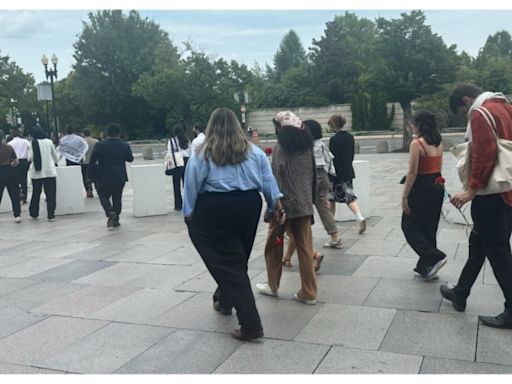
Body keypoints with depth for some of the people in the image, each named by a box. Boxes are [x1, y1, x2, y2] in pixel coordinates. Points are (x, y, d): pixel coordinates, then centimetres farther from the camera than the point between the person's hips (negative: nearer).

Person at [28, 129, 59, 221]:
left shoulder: (32, 143, 2)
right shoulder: (49, 142, 2)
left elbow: (30, 158, -3)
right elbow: (56, 157, 6)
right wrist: (54, 162, 27)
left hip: (36, 172, 2)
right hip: (49, 171, -2)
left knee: (36, 193, 15)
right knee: (51, 194, -1)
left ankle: (34, 213, 26)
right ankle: (51, 215, -6)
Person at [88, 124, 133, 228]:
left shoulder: (99, 145, -10)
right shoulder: (125, 146, -4)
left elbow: (92, 161, -11)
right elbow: (130, 159, 11)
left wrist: (92, 175, -4)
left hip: (104, 177, -2)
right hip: (120, 177, 2)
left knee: (104, 196, 11)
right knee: (117, 198, 13)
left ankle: (110, 213, -13)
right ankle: (115, 219, 17)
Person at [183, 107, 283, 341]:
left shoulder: (203, 153, 0)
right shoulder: (254, 151, 9)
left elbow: (192, 184, -3)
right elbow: (268, 179, 7)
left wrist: (188, 212, 2)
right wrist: (276, 203, 10)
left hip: (216, 208, -4)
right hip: (249, 206, 5)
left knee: (228, 262, -3)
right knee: (237, 258, 21)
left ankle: (251, 325, -9)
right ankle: (224, 300, 42)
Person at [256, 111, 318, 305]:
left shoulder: (280, 148, -10)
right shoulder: (307, 146, 8)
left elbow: (277, 180, -15)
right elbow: (312, 175, 12)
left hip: (285, 204, -5)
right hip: (305, 204, 5)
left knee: (274, 244, 14)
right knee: (305, 248, 7)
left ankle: (272, 285, 27)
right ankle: (308, 293, 10)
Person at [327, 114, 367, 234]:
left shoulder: (334, 139, -16)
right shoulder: (350, 137, 4)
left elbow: (332, 159, -15)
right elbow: (352, 155, 12)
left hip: (337, 173, -6)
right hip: (348, 172, 6)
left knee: (331, 198, 11)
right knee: (350, 198, 8)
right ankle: (360, 218, -12)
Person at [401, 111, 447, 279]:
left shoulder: (416, 144, -15)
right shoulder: (438, 143, 8)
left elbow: (412, 173, -17)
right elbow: (438, 168, 14)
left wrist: (404, 196, -12)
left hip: (422, 188, -8)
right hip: (437, 186, 8)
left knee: (409, 226, 6)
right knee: (429, 227, 15)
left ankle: (435, 257, -5)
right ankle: (426, 267, 21)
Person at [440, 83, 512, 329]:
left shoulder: (480, 113, -13)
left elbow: (484, 153, -24)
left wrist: (472, 188, -22)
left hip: (491, 194, -9)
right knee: (478, 243, 18)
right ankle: (460, 293, 30)